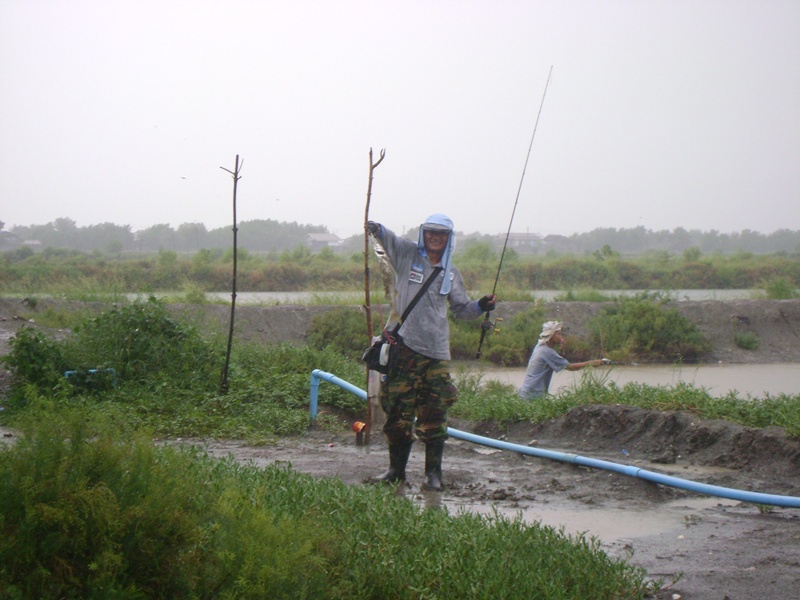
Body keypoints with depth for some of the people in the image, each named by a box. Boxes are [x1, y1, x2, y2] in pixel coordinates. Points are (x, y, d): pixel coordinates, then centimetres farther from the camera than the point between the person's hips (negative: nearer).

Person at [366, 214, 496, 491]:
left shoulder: (451, 273, 15)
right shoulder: (408, 254, 6)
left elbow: (461, 308, 22)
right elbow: (389, 238, -13)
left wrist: (481, 306, 3)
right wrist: (377, 229, -35)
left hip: (436, 350, 2)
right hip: (404, 345, -2)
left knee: (434, 415, -1)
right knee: (398, 411, 3)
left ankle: (433, 473, 5)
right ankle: (396, 469, 14)